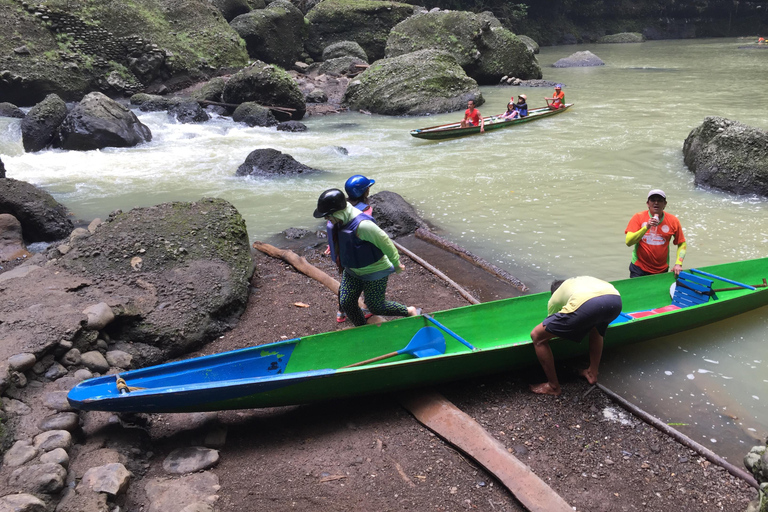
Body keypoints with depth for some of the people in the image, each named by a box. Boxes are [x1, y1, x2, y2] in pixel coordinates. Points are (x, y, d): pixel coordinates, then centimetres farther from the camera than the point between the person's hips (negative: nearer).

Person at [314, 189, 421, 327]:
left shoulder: (362, 225, -35)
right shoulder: (341, 221, -9)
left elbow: (385, 242, -24)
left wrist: (396, 263, -11)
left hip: (374, 272, -8)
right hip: (352, 271, 8)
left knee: (376, 307, 4)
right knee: (346, 304, 6)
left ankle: (411, 311, 28)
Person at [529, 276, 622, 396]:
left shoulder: (554, 298, 32)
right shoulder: (584, 279, 45)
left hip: (586, 305, -5)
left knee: (537, 336, 13)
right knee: (596, 327, 43)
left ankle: (553, 386, 20)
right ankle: (592, 373, 43)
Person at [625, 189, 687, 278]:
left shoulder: (673, 221, -2)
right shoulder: (638, 217, -7)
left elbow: (682, 244, 6)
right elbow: (628, 242, -18)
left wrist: (678, 264, -6)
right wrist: (646, 227, -27)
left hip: (662, 270, 2)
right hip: (639, 269, -2)